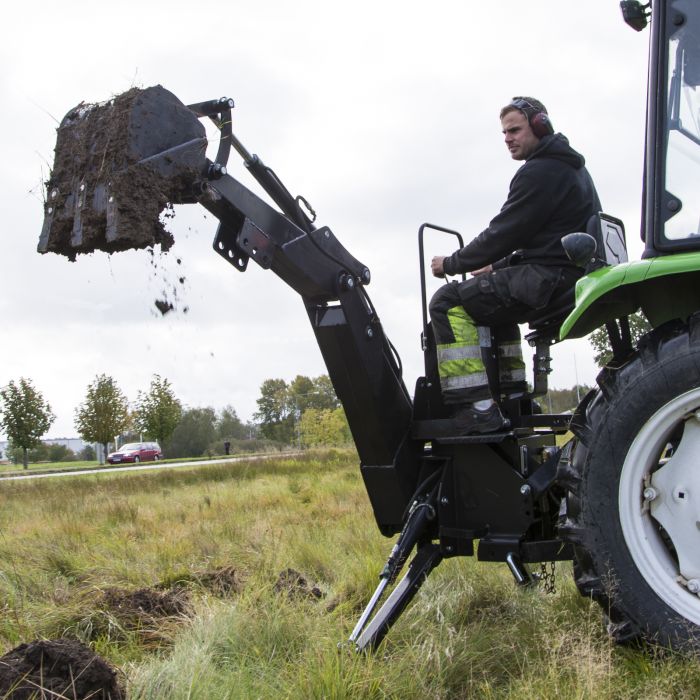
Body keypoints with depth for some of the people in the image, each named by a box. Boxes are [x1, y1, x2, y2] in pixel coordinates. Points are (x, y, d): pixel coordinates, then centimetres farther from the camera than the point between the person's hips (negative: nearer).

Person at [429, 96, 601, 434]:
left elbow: (504, 233, -14)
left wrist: (452, 263, -2)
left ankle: (477, 409, -20)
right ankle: (512, 396, 25)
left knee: (448, 302, -13)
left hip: (549, 279, -11)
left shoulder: (539, 171, -12)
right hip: (572, 276, 11)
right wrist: (496, 267, 24)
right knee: (491, 302, 32)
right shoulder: (568, 166, 21)